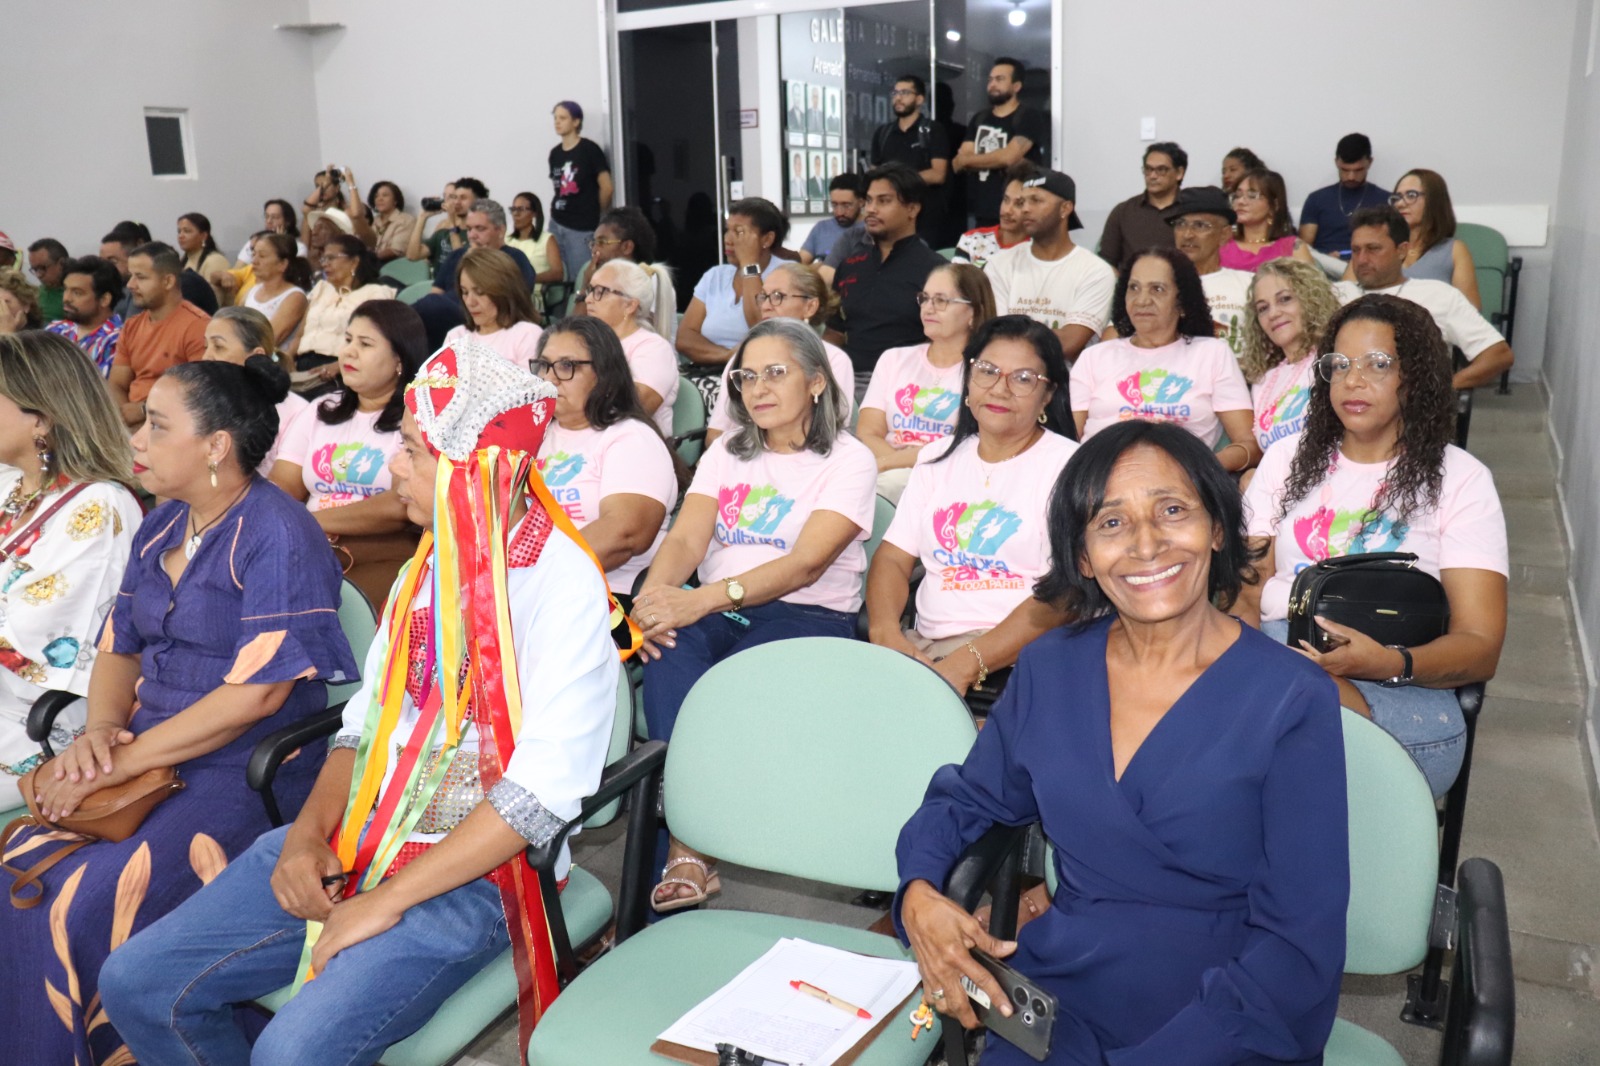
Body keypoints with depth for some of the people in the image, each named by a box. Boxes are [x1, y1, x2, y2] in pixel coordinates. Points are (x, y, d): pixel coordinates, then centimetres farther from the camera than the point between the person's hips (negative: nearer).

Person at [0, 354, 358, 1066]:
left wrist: (125, 760, -18)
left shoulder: (278, 537, -14)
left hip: (248, 774, -7)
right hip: (148, 761, 8)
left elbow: (258, 692, -19)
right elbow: (118, 649, 17)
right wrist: (100, 731, -4)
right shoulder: (161, 527, 13)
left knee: (82, 906, -21)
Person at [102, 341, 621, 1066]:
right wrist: (310, 832, -4)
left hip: (473, 870, -8)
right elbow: (369, 718, 13)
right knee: (139, 982, 1)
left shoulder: (561, 583, -17)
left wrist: (387, 902, -19)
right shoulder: (429, 567, 11)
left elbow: (545, 787, -23)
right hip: (357, 838, 8)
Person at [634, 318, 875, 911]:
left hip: (807, 616, -4)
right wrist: (654, 592, -23)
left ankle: (685, 849, -26)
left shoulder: (848, 461, 1)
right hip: (714, 610, 4)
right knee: (669, 650, -31)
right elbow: (685, 538, 2)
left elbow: (805, 564, -14)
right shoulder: (725, 455, 18)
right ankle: (689, 852, -35)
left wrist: (707, 597, -29)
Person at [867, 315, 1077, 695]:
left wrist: (966, 664, -23)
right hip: (924, 643, 6)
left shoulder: (1066, 464, -2)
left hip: (1016, 651, -5)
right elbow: (892, 558, 10)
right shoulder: (937, 457, 16)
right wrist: (886, 632, -12)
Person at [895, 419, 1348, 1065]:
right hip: (1061, 1006, 2)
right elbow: (966, 800, 14)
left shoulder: (1293, 701, -11)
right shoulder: (1048, 670, 0)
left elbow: (1300, 946, -11)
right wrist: (919, 893, -8)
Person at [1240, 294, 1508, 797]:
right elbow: (1244, 590, 12)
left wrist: (1390, 662, -22)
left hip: (1400, 685, -3)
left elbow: (1480, 647, 1)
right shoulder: (1287, 458, 17)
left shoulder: (1461, 478, 8)